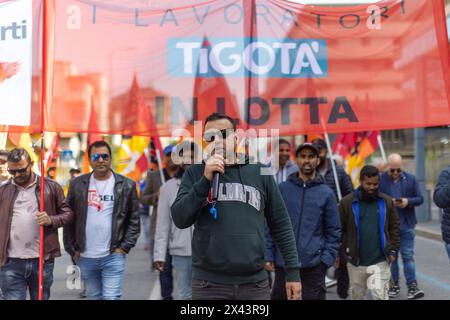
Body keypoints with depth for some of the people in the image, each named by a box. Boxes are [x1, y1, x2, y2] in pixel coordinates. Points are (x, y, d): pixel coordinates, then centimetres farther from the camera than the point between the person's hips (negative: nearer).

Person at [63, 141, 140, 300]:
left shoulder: (126, 185, -1)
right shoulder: (77, 184, 3)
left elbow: (134, 220, 1)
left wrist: (124, 248, -6)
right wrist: (72, 250, 2)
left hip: (113, 257, -2)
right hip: (85, 258, 3)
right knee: (94, 297, 15)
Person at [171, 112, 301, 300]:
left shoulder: (260, 172, 4)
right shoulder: (195, 173, 3)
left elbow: (280, 225, 8)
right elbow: (180, 220, -7)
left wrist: (293, 271, 4)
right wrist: (206, 179, -16)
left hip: (254, 282, 1)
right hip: (209, 283, -1)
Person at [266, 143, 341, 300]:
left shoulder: (326, 193, 4)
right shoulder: (282, 189, 5)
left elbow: (334, 231, 5)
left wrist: (327, 259, -6)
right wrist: (268, 254, -2)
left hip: (314, 265, -1)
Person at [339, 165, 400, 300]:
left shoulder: (386, 201, 2)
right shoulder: (347, 202, -4)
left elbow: (394, 227, 8)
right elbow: (340, 229, -2)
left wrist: (393, 249, 1)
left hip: (380, 262, 0)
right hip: (356, 262, 0)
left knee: (381, 296, -5)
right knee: (357, 296, 16)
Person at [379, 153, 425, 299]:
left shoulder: (411, 179, 1)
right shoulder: (380, 180, -5)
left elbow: (419, 199, 4)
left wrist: (408, 201, -15)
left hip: (407, 225, 0)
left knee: (408, 255, 2)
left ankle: (412, 286, 4)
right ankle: (394, 285, 21)